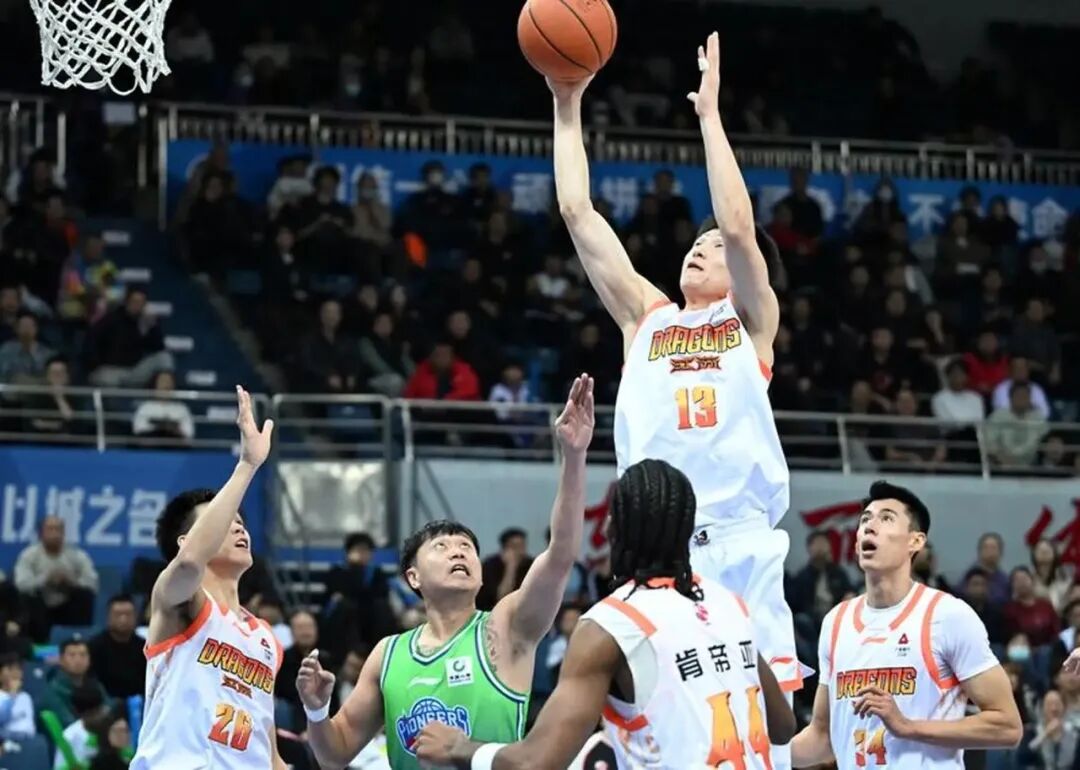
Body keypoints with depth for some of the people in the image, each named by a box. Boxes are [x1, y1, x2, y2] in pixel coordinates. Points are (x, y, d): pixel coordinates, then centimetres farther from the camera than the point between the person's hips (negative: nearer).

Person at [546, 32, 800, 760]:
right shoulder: (646, 316, 20)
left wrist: (710, 114, -3)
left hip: (741, 544, -2)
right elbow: (579, 214, 16)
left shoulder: (752, 320, 13)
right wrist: (569, 109, 12)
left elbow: (739, 227, -4)